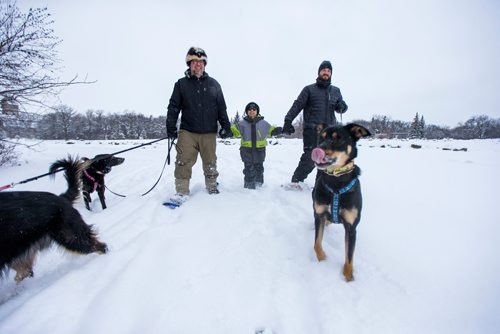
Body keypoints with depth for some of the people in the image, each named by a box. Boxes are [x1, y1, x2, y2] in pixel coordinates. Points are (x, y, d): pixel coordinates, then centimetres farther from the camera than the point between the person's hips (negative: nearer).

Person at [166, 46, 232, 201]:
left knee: (210, 162, 10)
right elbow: (173, 107, 5)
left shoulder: (213, 84, 11)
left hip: (209, 132, 2)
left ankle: (212, 186, 28)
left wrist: (226, 126, 6)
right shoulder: (181, 84, 7)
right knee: (183, 162, -9)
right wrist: (171, 127, -3)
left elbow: (222, 107, 12)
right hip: (187, 132, -1)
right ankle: (182, 191, 1)